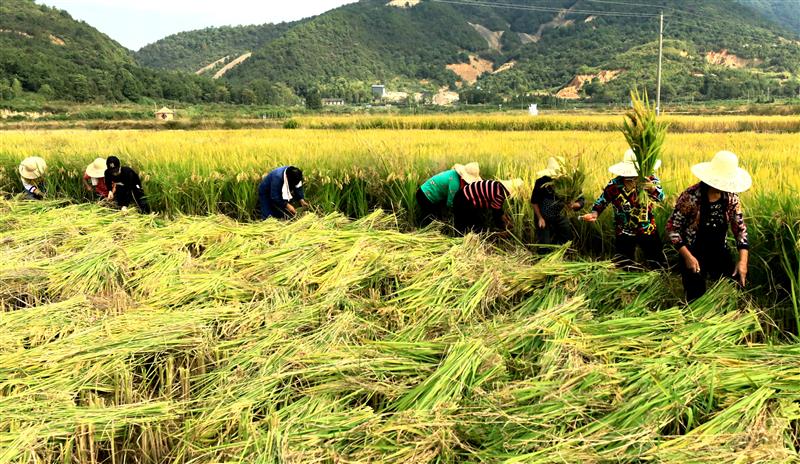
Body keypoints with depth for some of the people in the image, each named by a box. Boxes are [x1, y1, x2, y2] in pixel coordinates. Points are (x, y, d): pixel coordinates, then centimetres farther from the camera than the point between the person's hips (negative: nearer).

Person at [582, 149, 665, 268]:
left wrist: (652, 188, -55)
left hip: (648, 231, 0)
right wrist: (595, 213, -18)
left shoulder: (650, 180, -14)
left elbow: (660, 197, -32)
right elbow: (602, 201, 2)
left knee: (658, 267, 13)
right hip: (624, 234, 0)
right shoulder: (614, 185, -13)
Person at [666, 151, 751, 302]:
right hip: (693, 253, -4)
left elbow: (740, 229, 0)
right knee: (697, 299, -3)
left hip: (720, 252, 4)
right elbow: (672, 227, -15)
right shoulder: (690, 196, -21)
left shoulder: (731, 197, -6)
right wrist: (687, 257, -22)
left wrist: (743, 260, -12)